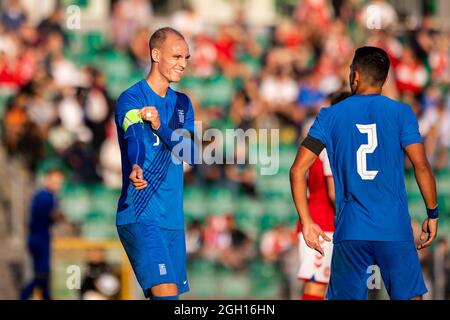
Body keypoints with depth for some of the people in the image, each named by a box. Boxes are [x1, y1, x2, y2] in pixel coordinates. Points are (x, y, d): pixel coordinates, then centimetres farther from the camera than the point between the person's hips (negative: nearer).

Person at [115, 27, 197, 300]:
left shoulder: (182, 103, 14)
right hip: (140, 216, -8)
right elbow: (134, 137, -28)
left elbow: (191, 154, 0)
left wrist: (159, 126, -18)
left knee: (169, 293, 10)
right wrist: (136, 168, -50)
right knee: (166, 292, -21)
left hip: (173, 218, 8)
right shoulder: (131, 99, -7)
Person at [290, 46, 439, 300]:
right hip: (395, 229, -1)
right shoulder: (401, 113, 0)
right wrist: (432, 214, 4)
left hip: (349, 231, 1)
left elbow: (298, 170, 2)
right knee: (410, 296, 4)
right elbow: (422, 167, -7)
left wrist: (307, 222, 7)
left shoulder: (330, 116, 5)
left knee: (345, 297, 8)